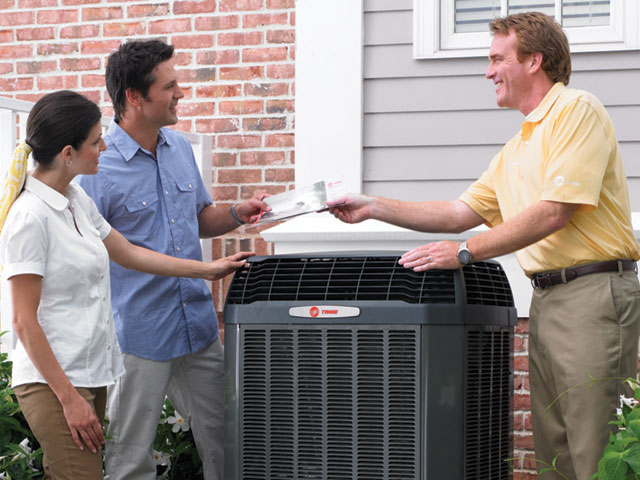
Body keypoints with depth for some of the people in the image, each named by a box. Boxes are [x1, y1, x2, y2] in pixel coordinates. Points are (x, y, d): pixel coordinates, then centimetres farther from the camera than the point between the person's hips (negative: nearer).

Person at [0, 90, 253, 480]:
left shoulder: (77, 201, 10)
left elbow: (129, 254, 24)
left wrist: (208, 269, 24)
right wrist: (69, 399, -18)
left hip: (92, 373, 9)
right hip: (54, 381, -9)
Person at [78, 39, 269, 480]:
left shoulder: (180, 147, 8)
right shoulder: (97, 166, -15)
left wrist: (236, 215, 1)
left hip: (199, 327, 6)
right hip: (139, 337, -6)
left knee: (223, 442, 13)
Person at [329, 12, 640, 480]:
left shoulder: (576, 110, -8)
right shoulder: (517, 148, 22)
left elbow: (553, 213, -17)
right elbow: (461, 213, 21)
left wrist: (465, 252, -14)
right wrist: (374, 207, 13)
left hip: (593, 292, -10)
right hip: (546, 297, 10)